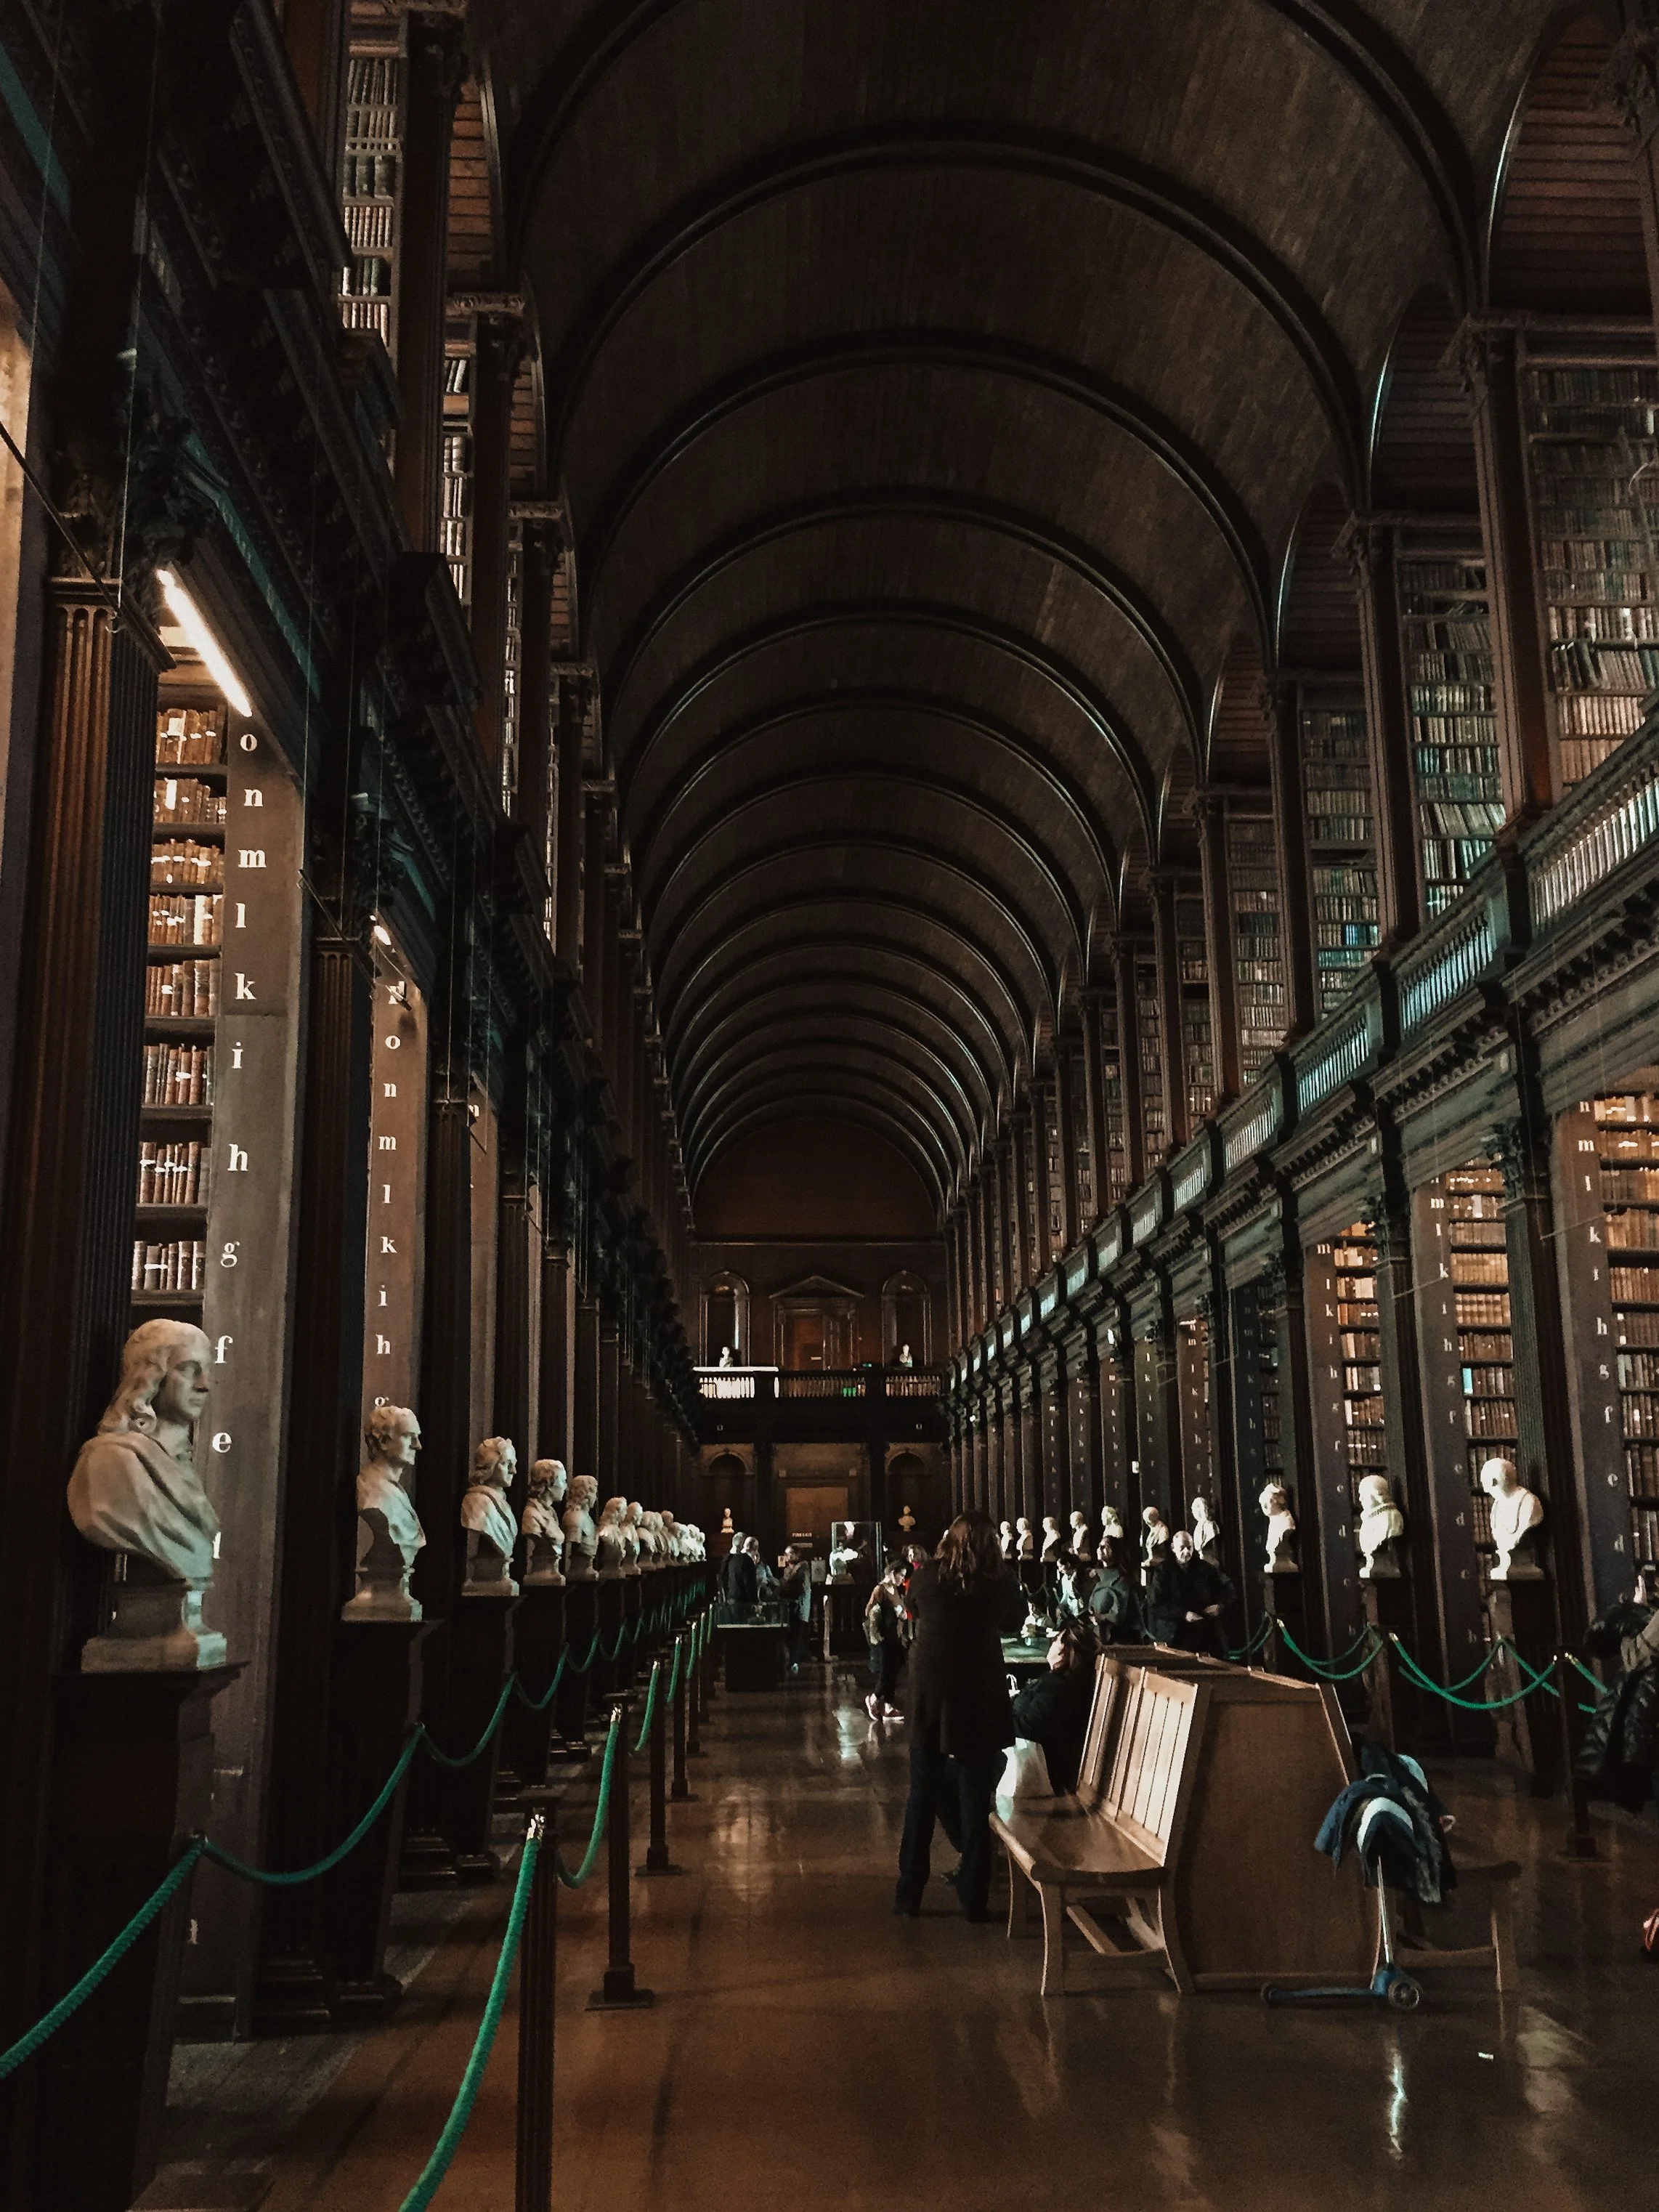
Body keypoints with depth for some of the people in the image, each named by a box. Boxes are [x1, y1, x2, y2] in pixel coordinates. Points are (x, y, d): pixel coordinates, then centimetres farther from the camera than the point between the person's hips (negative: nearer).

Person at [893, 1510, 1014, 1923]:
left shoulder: (927, 1578, -8)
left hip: (929, 1702, 1)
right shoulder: (995, 1588, -8)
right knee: (975, 1801, 7)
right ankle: (973, 1899, 9)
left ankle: (909, 1895, 17)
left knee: (922, 1796, 12)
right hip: (980, 1704, -1)